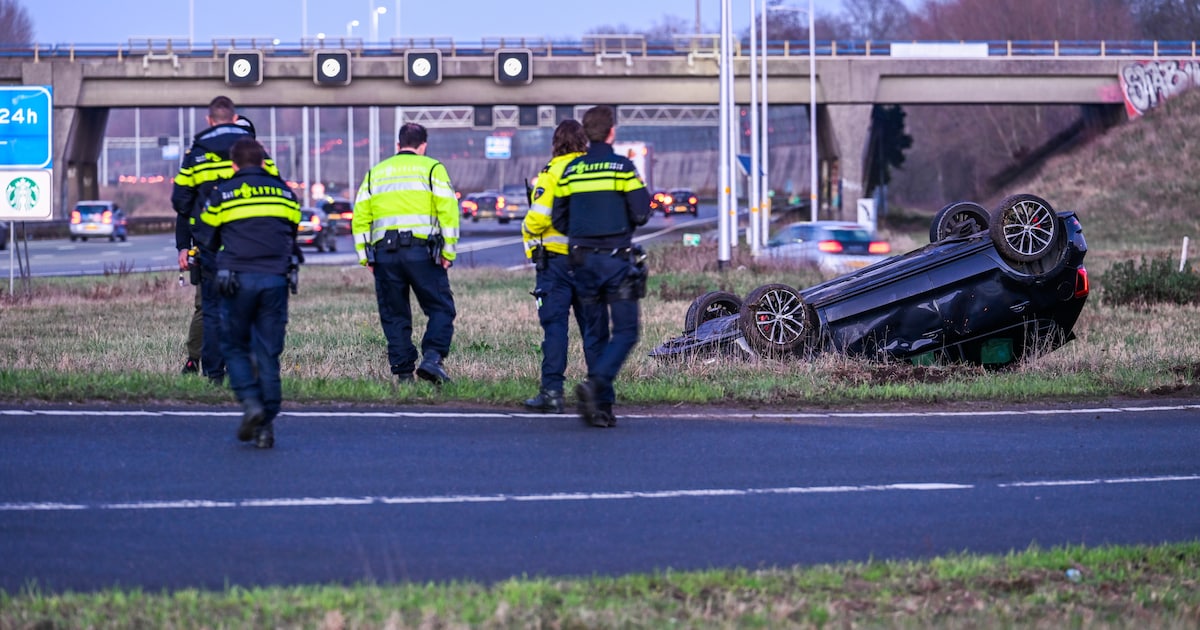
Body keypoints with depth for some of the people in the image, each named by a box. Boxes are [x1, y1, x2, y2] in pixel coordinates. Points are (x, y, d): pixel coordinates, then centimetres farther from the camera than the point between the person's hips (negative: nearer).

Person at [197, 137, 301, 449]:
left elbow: (206, 239, 11)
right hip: (276, 278, 2)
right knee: (268, 353, 6)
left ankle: (251, 402, -12)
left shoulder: (222, 194, 4)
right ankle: (266, 425, 3)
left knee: (235, 347, 11)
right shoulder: (284, 192, 13)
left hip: (237, 279, -2)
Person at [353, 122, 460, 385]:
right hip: (421, 251, -3)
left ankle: (403, 371, 5)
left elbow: (360, 218, 11)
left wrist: (365, 258, 13)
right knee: (440, 308, 4)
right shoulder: (432, 168, 6)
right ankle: (432, 358, -16)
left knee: (394, 315, 9)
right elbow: (448, 211, -4)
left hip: (384, 252, 3)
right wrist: (448, 252, 0)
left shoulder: (375, 173, 17)